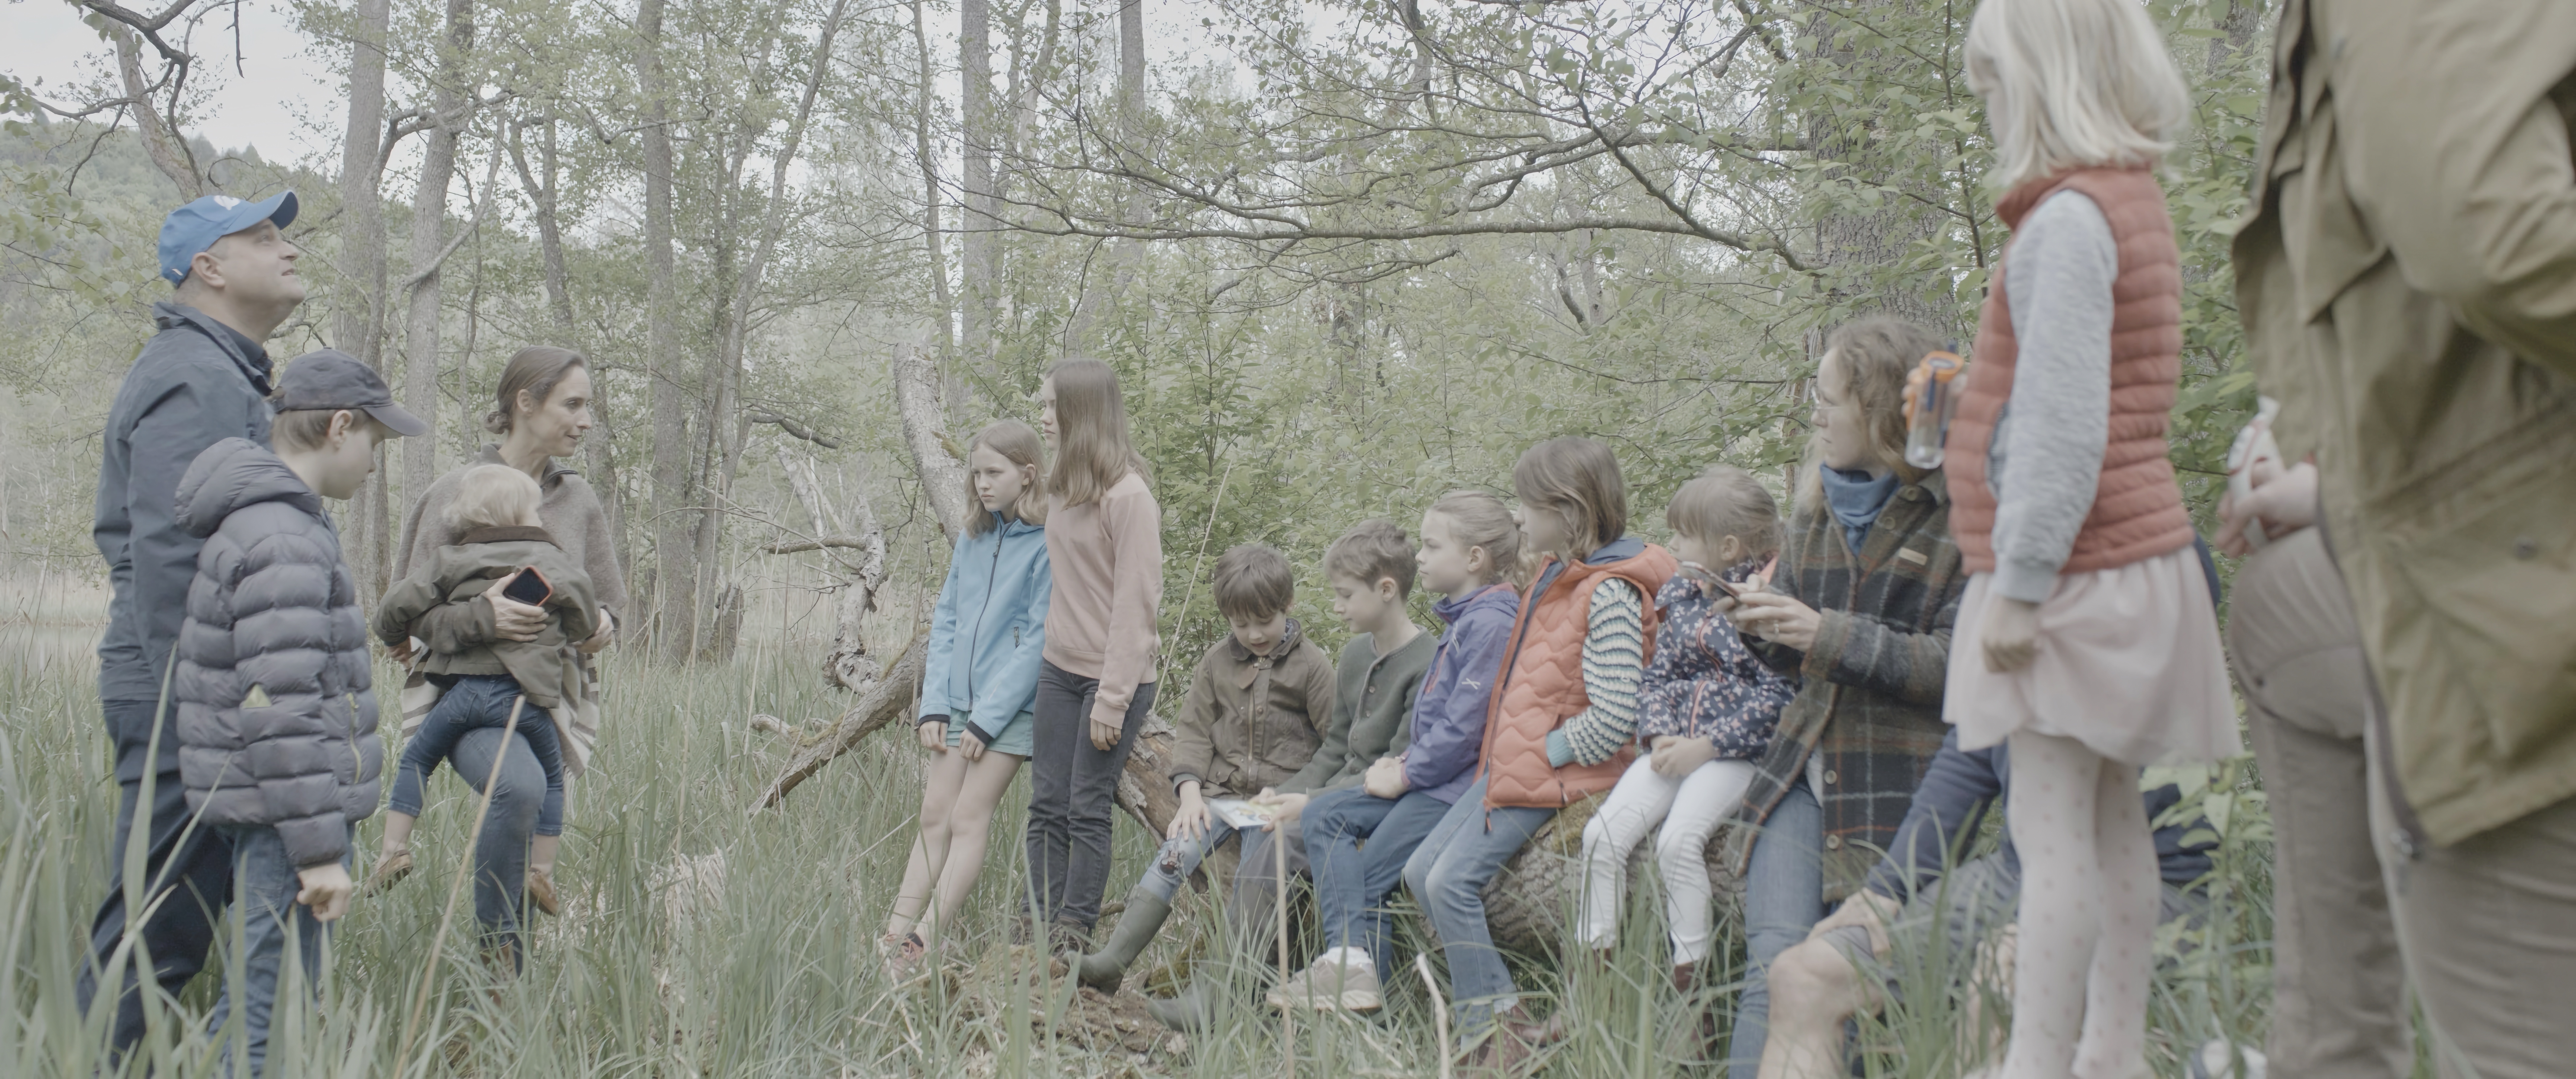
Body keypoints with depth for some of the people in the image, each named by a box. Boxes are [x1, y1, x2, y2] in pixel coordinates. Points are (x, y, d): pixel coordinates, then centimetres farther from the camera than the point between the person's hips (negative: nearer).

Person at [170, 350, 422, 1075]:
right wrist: (320, 849, -21)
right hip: (280, 814, -10)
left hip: (266, 806, 10)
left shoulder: (263, 522, 15)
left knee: (257, 997, 17)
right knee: (271, 1013, -6)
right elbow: (280, 714, -23)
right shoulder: (281, 544, -18)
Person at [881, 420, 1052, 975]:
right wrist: (934, 705, 1)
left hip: (1011, 706, -6)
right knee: (935, 815, 4)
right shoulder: (973, 539, 11)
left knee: (969, 819, -6)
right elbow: (946, 621, 12)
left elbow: (1038, 640, -14)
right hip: (958, 700, 6)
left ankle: (923, 945, -7)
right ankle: (895, 934, 3)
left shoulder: (1049, 545, -10)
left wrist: (989, 717, -13)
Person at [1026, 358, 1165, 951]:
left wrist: (1112, 699, -18)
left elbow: (1136, 603, -16)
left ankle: (1074, 938, 7)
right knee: (1046, 806, 7)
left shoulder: (1127, 497, -15)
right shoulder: (1061, 489, 10)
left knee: (1088, 809, -2)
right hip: (1059, 669, 8)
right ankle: (1041, 931, 13)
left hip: (1111, 676, -7)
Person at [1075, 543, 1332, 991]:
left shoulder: (1312, 666, 1)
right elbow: (1193, 730, 12)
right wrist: (1191, 793, -3)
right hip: (1223, 789, 3)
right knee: (1176, 852, -20)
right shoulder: (1218, 661, 12)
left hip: (1282, 798, -3)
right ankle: (1112, 960, -26)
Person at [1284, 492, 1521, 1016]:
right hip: (1433, 776, 10)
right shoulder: (1464, 619, 17)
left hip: (1461, 783, -10)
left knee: (1369, 874, -9)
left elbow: (1464, 725, -21)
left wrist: (1407, 775, -12)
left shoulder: (1491, 623, -16)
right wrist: (1404, 759, 8)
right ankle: (1348, 957, -15)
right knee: (1325, 815, -2)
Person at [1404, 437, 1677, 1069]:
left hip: (1548, 777, -10)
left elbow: (1614, 720, -25)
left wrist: (1543, 750, -16)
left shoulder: (1609, 596, -20)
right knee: (1421, 871, 7)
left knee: (1452, 882, -15)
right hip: (1511, 765, 10)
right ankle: (1489, 1007, 11)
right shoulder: (1557, 573, 10)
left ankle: (1493, 1026, -2)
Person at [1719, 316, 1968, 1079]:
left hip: (1905, 787, -5)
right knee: (1776, 967, -12)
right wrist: (1764, 628, 1)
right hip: (1801, 769, 5)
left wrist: (1830, 635, -18)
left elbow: (1958, 663, -13)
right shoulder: (1819, 504, 17)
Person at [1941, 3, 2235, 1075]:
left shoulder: (2069, 218, -15)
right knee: (2108, 819, 12)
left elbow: (2063, 425, -21)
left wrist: (2019, 583, -18)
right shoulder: (2133, 200, 15)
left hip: (2073, 571, -10)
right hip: (2131, 550, 10)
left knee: (2051, 824, -8)